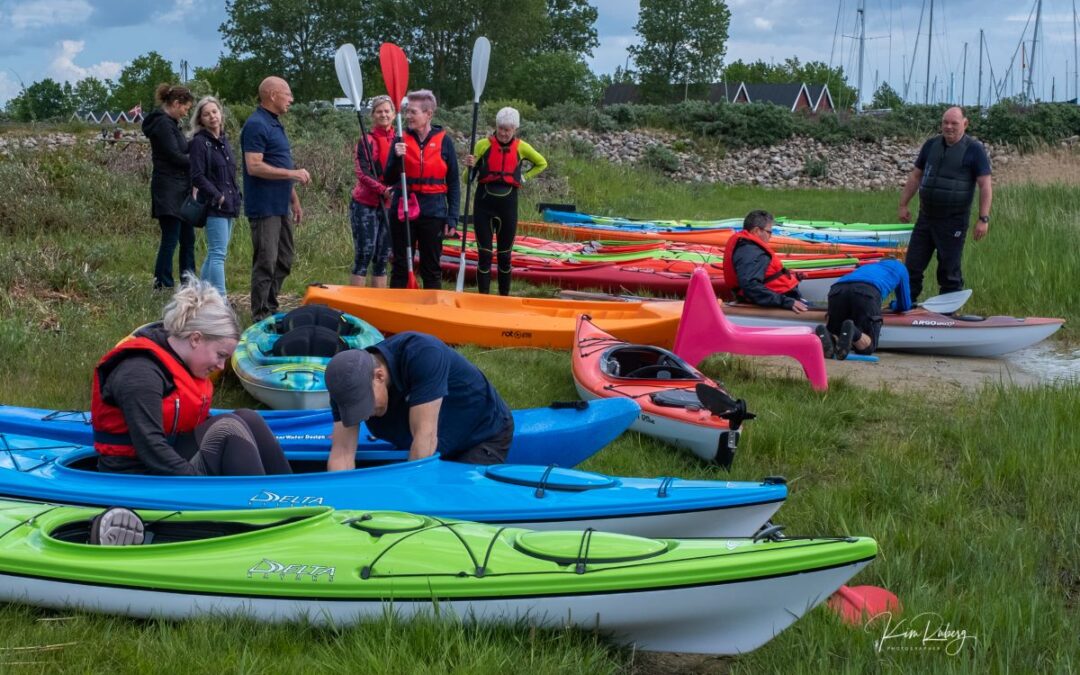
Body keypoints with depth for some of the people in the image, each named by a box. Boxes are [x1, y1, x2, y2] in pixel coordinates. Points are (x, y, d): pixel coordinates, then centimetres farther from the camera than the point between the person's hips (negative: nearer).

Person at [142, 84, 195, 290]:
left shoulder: (170, 123, 18)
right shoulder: (162, 123, -12)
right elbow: (175, 156, -17)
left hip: (179, 190, 10)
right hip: (169, 190, -10)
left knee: (188, 239, 11)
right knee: (170, 239, -7)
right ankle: (163, 286, -3)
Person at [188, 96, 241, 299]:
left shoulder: (224, 140, 15)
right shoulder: (199, 143, -8)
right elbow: (197, 177, -13)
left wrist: (236, 196, 10)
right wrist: (218, 197, -15)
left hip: (228, 205, 8)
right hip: (214, 206, -8)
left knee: (215, 252, 12)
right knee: (218, 253, -10)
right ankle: (220, 299, -11)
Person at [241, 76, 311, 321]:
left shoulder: (274, 124, 17)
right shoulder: (256, 125, -14)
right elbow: (254, 167, -23)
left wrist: (294, 200, 21)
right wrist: (293, 173, -20)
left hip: (281, 207, 10)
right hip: (264, 207, -10)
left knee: (283, 262, 14)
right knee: (266, 264, -5)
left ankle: (271, 310, 24)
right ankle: (261, 319, 1)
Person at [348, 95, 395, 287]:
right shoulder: (367, 141, -5)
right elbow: (362, 173, -14)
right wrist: (383, 189, -24)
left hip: (388, 206, 5)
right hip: (365, 204, -5)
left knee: (382, 258, 8)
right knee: (364, 255, -8)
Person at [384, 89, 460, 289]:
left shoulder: (444, 141, -1)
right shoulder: (401, 140, 3)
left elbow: (453, 183, 3)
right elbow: (388, 181, 1)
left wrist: (452, 217, -2)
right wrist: (397, 158, -17)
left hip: (433, 213, -1)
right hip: (403, 211, 1)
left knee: (431, 269, 7)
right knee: (400, 267, 7)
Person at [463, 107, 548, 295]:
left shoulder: (521, 148, 2)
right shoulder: (483, 145, -3)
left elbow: (542, 163, 21)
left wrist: (524, 177, 8)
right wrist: (470, 166, -21)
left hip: (508, 205, 1)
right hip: (485, 204, -1)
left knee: (505, 256, 8)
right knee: (484, 255, -3)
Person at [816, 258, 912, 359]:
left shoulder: (865, 267, 46)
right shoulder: (899, 267, 37)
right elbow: (905, 306, 41)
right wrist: (894, 306, 62)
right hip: (867, 292, -4)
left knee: (834, 336, 13)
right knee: (867, 347, 1)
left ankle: (826, 336, -23)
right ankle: (852, 333, -33)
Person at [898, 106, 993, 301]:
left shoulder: (974, 150, -6)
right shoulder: (931, 145, 9)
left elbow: (985, 186, -9)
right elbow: (916, 176, 17)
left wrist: (983, 219, -16)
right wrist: (903, 205, 14)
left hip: (953, 221, -5)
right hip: (925, 217, 5)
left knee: (949, 271, 3)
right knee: (912, 266, 6)